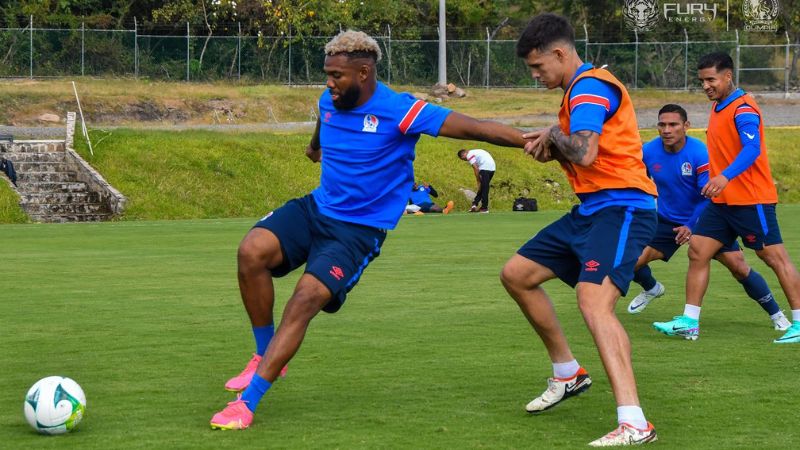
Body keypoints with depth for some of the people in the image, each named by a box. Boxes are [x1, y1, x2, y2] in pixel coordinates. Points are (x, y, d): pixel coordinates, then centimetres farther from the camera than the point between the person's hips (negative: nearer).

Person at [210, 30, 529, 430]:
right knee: (252, 251, -22)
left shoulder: (399, 111, -17)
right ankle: (264, 356, -2)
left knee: (307, 298, -24)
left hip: (359, 229, -5)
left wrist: (530, 141, -33)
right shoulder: (329, 101, 3)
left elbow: (471, 127, -23)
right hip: (315, 209, 6)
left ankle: (247, 403, -20)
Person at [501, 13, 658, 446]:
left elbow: (585, 153, -29)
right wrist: (550, 148, 3)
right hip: (591, 210, 11)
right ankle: (567, 374, 27)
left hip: (621, 208, -11)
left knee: (593, 301, -29)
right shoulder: (580, 89, 17)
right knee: (516, 275, 16)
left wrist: (553, 135, -9)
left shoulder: (590, 86, -14)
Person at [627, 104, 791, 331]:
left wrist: (691, 226, -29)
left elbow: (709, 195, -21)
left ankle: (776, 314, 6)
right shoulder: (648, 152, -13)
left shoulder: (700, 153, -24)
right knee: (634, 261, -8)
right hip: (667, 219, 3)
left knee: (738, 266, -12)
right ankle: (651, 289, 29)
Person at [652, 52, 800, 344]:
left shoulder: (743, 108, -15)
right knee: (697, 252, 2)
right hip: (722, 200, 9)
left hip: (750, 199, -9)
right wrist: (713, 179, 21)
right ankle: (689, 322, 5)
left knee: (774, 257, -2)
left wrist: (725, 177, -43)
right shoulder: (718, 106, 13)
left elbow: (752, 149, -30)